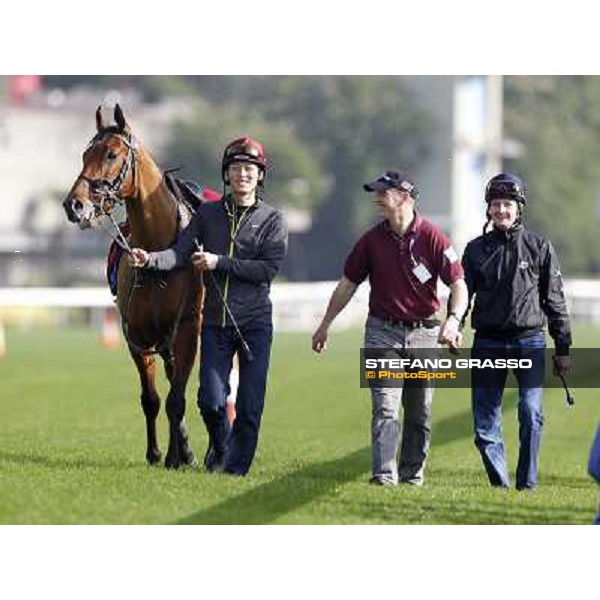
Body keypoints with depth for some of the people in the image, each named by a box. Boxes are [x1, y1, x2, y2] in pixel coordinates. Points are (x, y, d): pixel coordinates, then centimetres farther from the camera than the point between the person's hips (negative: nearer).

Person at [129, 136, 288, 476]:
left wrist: (220, 262, -16)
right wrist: (150, 260, -23)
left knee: (250, 404, -2)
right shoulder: (209, 213, 8)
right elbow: (180, 252, -2)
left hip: (255, 323, -2)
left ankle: (237, 467, 11)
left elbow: (269, 268, -11)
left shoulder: (273, 219, 0)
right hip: (216, 321, 2)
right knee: (211, 400, -3)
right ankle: (220, 446, 26)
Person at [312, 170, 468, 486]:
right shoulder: (372, 240, 1)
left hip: (424, 333, -1)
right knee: (385, 406, -11)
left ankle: (413, 472, 21)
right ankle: (384, 473, -17)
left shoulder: (432, 237, -7)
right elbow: (347, 284, 12)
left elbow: (458, 284, -9)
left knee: (420, 411, 9)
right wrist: (325, 325, 16)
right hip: (383, 332, 1)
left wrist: (454, 319, -27)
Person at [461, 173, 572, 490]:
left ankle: (527, 484, -4)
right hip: (488, 342, 2)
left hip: (529, 341, -2)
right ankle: (499, 484, 11)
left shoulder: (539, 247, 5)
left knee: (531, 413, -15)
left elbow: (555, 300, 7)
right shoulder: (476, 249, 8)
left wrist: (562, 349, 6)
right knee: (485, 422, -1)